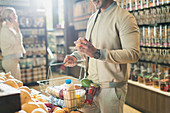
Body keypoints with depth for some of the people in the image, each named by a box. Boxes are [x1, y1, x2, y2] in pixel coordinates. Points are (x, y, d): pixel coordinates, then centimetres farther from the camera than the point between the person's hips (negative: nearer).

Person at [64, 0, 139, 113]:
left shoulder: (124, 17, -14)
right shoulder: (92, 18, 12)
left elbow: (133, 54, -24)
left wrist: (97, 53, -32)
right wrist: (76, 56, 3)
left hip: (111, 87, -7)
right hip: (91, 82, 7)